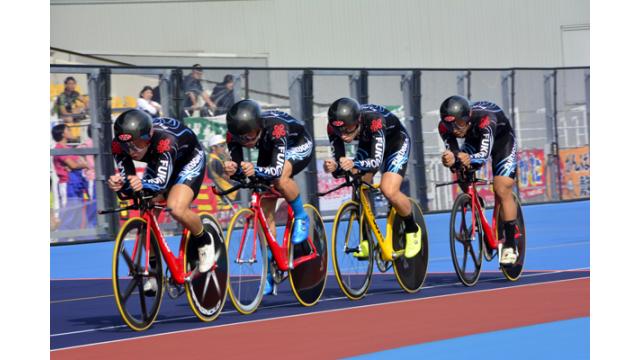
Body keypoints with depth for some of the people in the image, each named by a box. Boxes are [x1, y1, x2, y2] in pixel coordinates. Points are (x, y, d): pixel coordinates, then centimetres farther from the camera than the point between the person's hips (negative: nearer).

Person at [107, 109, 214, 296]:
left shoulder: (164, 140, -43)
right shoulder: (119, 145, -28)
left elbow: (162, 181, -50)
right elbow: (127, 183, -30)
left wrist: (143, 184, -71)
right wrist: (118, 185, -53)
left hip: (189, 160, -5)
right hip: (157, 163, 5)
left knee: (176, 209, -29)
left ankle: (204, 241, 1)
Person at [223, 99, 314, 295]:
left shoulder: (275, 127, -42)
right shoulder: (234, 135, -29)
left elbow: (276, 170, -48)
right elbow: (238, 171, -25)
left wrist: (255, 170, -66)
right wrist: (232, 170, -48)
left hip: (299, 145, -5)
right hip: (268, 150, 5)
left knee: (280, 179, -37)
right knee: (265, 212, -4)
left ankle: (301, 217, -8)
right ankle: (271, 270, 5)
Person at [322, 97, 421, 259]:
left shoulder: (374, 120, -43)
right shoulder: (334, 127, -29)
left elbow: (377, 160, -46)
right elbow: (340, 164, -24)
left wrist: (354, 165, -64)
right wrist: (333, 167, -48)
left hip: (395, 141, -5)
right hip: (368, 142, 5)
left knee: (389, 191, -23)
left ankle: (413, 230, 2)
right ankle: (366, 241, 6)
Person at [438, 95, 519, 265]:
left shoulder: (484, 119, -44)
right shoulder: (445, 127, -30)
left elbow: (484, 154, -49)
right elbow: (452, 152, -34)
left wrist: (470, 159, -70)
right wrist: (449, 159, -58)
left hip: (501, 138, -5)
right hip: (474, 139, 5)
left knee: (502, 190, -15)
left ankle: (510, 246, -9)